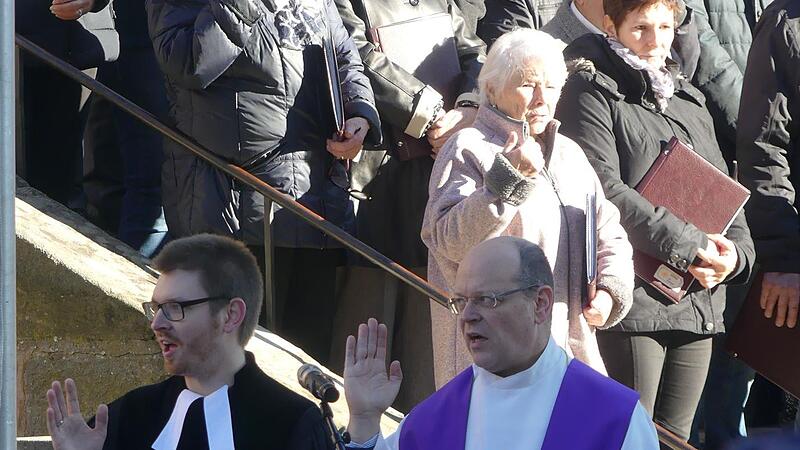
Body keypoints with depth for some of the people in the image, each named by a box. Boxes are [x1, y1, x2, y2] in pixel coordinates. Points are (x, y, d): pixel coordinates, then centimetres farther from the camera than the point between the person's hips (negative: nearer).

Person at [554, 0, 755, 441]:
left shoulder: (689, 101, 21)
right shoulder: (592, 92, -2)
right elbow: (605, 189, -13)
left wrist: (735, 251, -1)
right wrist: (688, 245, -15)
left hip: (698, 304, 7)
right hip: (634, 301, -7)